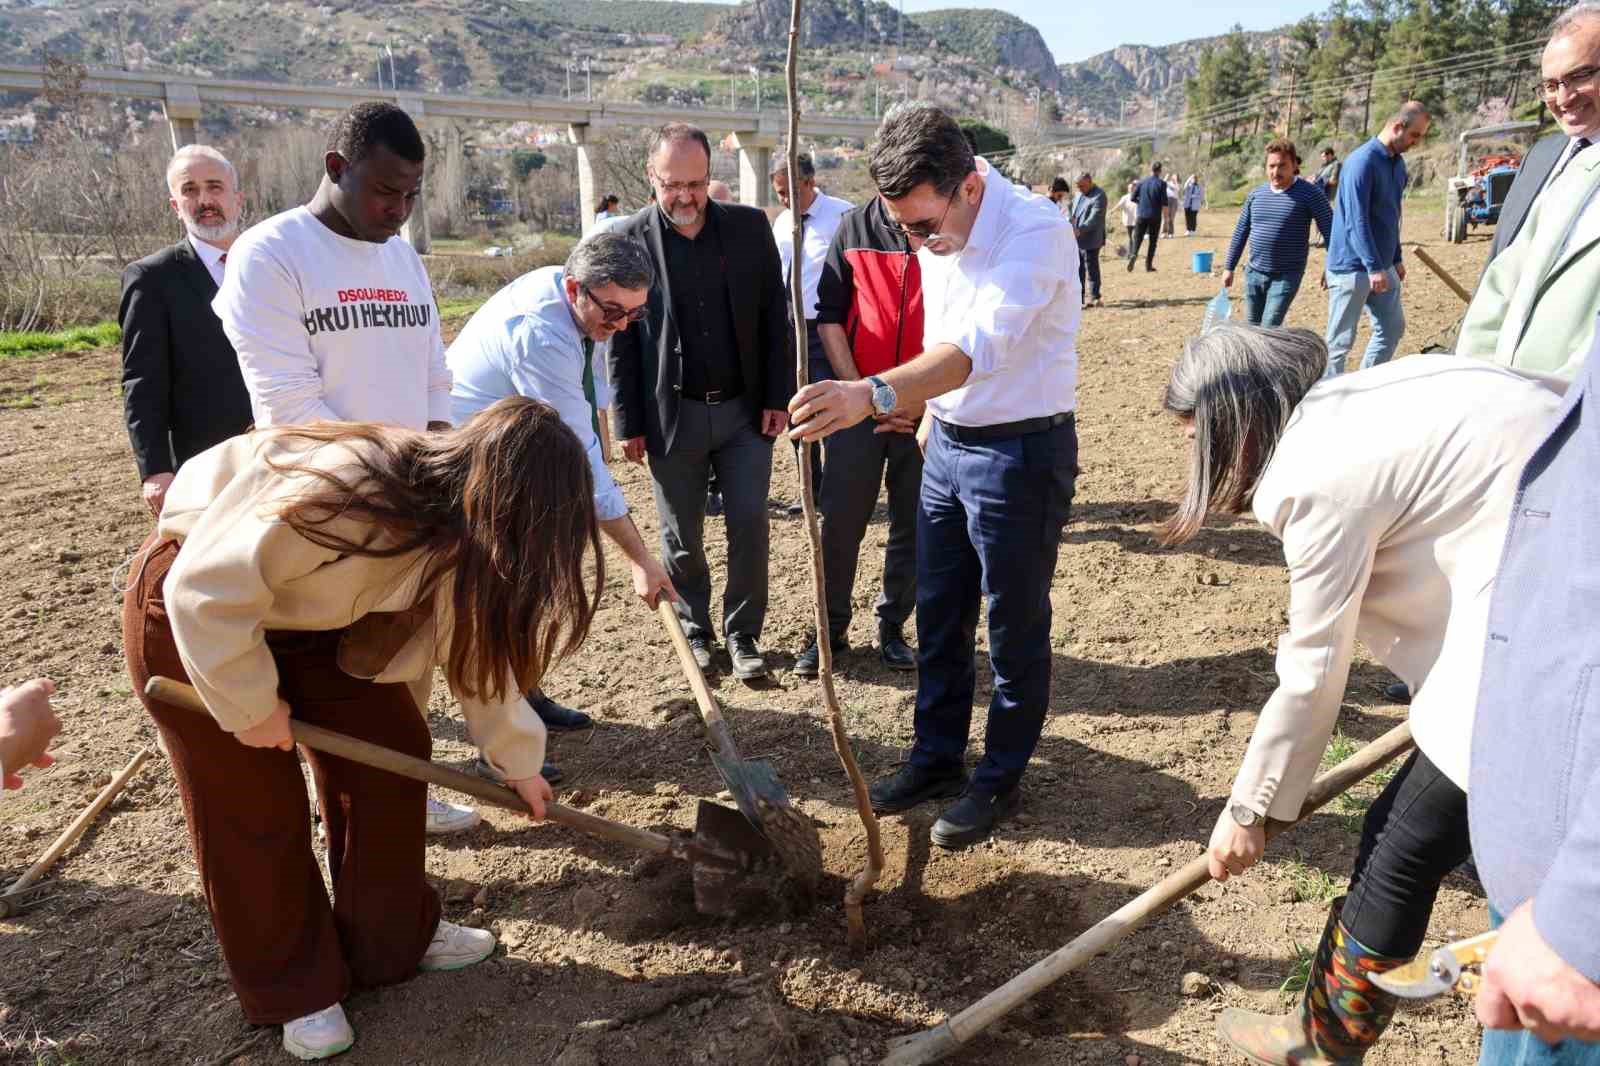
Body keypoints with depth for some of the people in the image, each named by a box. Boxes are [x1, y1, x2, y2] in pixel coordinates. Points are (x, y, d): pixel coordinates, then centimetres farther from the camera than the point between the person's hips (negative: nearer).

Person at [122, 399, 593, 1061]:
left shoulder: (464, 532, -14)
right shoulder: (345, 494, -41)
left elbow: (478, 643, 1)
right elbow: (206, 591, -32)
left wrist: (516, 758, 10)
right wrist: (251, 702, -20)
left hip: (314, 611, 7)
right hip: (193, 609, -7)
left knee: (391, 750, 4)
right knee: (253, 806, -1)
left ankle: (393, 939, 23)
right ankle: (291, 989, 19)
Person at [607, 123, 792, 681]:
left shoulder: (750, 226, 0)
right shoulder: (628, 240, -5)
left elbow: (774, 317, 3)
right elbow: (618, 339, -3)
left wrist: (778, 397, -2)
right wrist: (628, 423, -5)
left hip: (745, 408, 1)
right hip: (672, 414, -1)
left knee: (749, 525, 4)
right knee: (681, 537, 10)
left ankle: (744, 633, 20)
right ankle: (695, 630, 29)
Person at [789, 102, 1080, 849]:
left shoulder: (1035, 229, -25)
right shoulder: (934, 230, 0)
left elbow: (978, 346, -40)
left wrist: (873, 395, -53)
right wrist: (932, 410, 17)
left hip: (1021, 451, -7)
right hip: (948, 442, 8)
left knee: (1015, 627, 7)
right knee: (938, 616, 16)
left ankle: (1001, 778, 26)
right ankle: (937, 758, 34)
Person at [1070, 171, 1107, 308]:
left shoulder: (1099, 196, -14)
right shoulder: (1080, 194, 15)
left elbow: (1094, 218, -23)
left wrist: (1080, 230, -33)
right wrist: (1071, 227, 6)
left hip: (1090, 240, -9)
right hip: (1077, 239, 9)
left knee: (1091, 269, -2)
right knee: (1078, 268, 14)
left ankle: (1094, 297, 5)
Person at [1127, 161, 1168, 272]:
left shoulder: (1142, 182, 4)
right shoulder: (1161, 184, -6)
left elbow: (1133, 198, 5)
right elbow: (1164, 202, -10)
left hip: (1142, 215, 2)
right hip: (1155, 216, -2)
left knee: (1137, 238, 2)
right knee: (1153, 241, 9)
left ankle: (1133, 254, -27)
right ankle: (1148, 265, 9)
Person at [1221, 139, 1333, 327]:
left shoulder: (1309, 194, -8)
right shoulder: (1256, 194, 6)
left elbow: (1329, 231, -8)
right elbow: (1241, 232, 13)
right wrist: (1229, 268, 12)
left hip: (1286, 277, -5)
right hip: (1254, 274, 5)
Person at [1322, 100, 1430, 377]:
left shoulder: (1398, 163, 12)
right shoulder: (1362, 161, -16)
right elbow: (1357, 220, -22)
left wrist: (1396, 259, 22)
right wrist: (1374, 268, -25)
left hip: (1382, 266, 9)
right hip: (1352, 267, -9)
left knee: (1393, 328, 13)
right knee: (1341, 340, -2)